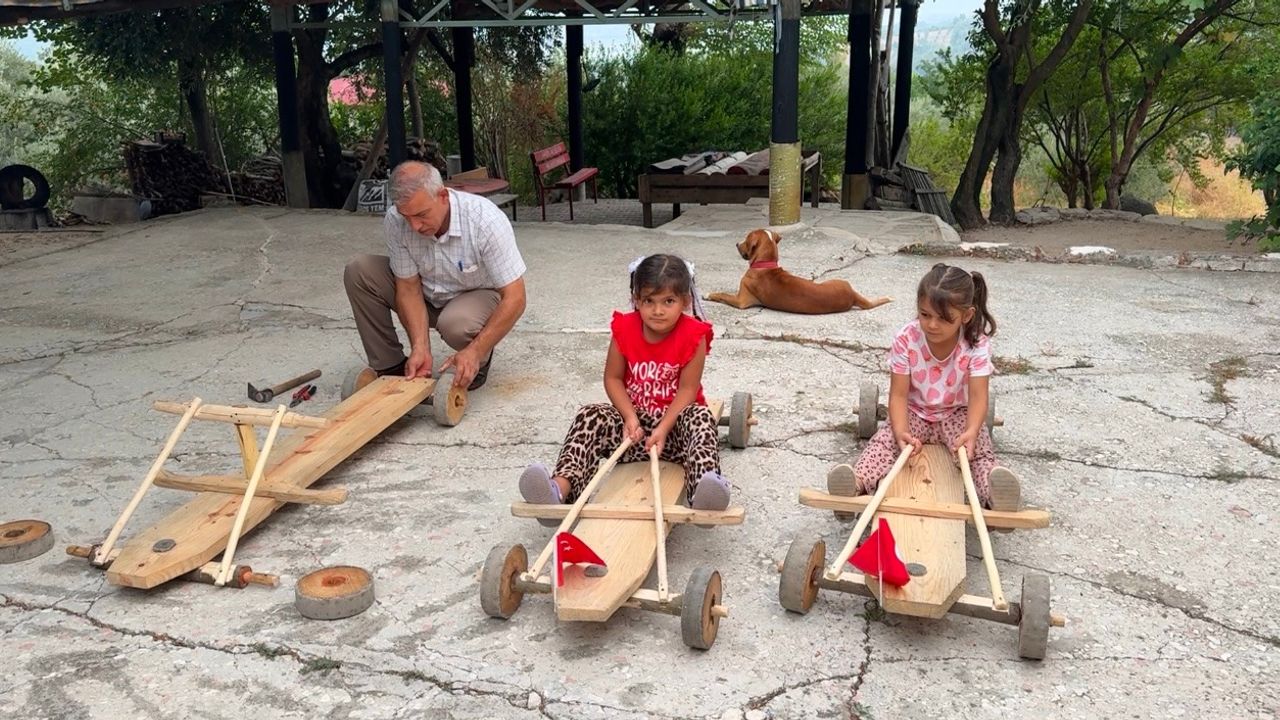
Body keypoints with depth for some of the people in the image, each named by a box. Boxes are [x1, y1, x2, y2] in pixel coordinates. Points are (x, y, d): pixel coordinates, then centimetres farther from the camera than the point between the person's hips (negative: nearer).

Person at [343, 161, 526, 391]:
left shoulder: (487, 221, -32)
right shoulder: (395, 221, -22)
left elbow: (514, 299, -30)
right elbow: (408, 287, -15)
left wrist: (474, 351, -38)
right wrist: (420, 348, -29)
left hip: (477, 296, -4)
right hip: (427, 296, 4)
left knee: (455, 323, -37)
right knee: (359, 271, -16)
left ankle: (478, 360, -1)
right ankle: (388, 364, -4)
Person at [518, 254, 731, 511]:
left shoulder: (693, 337, -13)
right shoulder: (625, 330, -5)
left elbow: (687, 389, -15)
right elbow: (612, 378, 0)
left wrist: (663, 429, -27)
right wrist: (630, 417, -16)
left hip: (674, 420, -3)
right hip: (633, 416, 3)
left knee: (700, 418, -34)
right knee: (590, 417, -21)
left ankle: (702, 489, -61)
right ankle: (562, 486, -41)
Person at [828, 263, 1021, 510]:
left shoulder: (977, 344, -20)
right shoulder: (905, 340, -19)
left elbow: (978, 395, -26)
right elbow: (899, 395, -19)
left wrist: (971, 432, -48)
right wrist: (901, 432, -39)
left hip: (956, 415, 0)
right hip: (914, 413, 0)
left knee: (979, 447, -28)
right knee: (884, 440, -26)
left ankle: (993, 494, -49)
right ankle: (858, 483, -47)